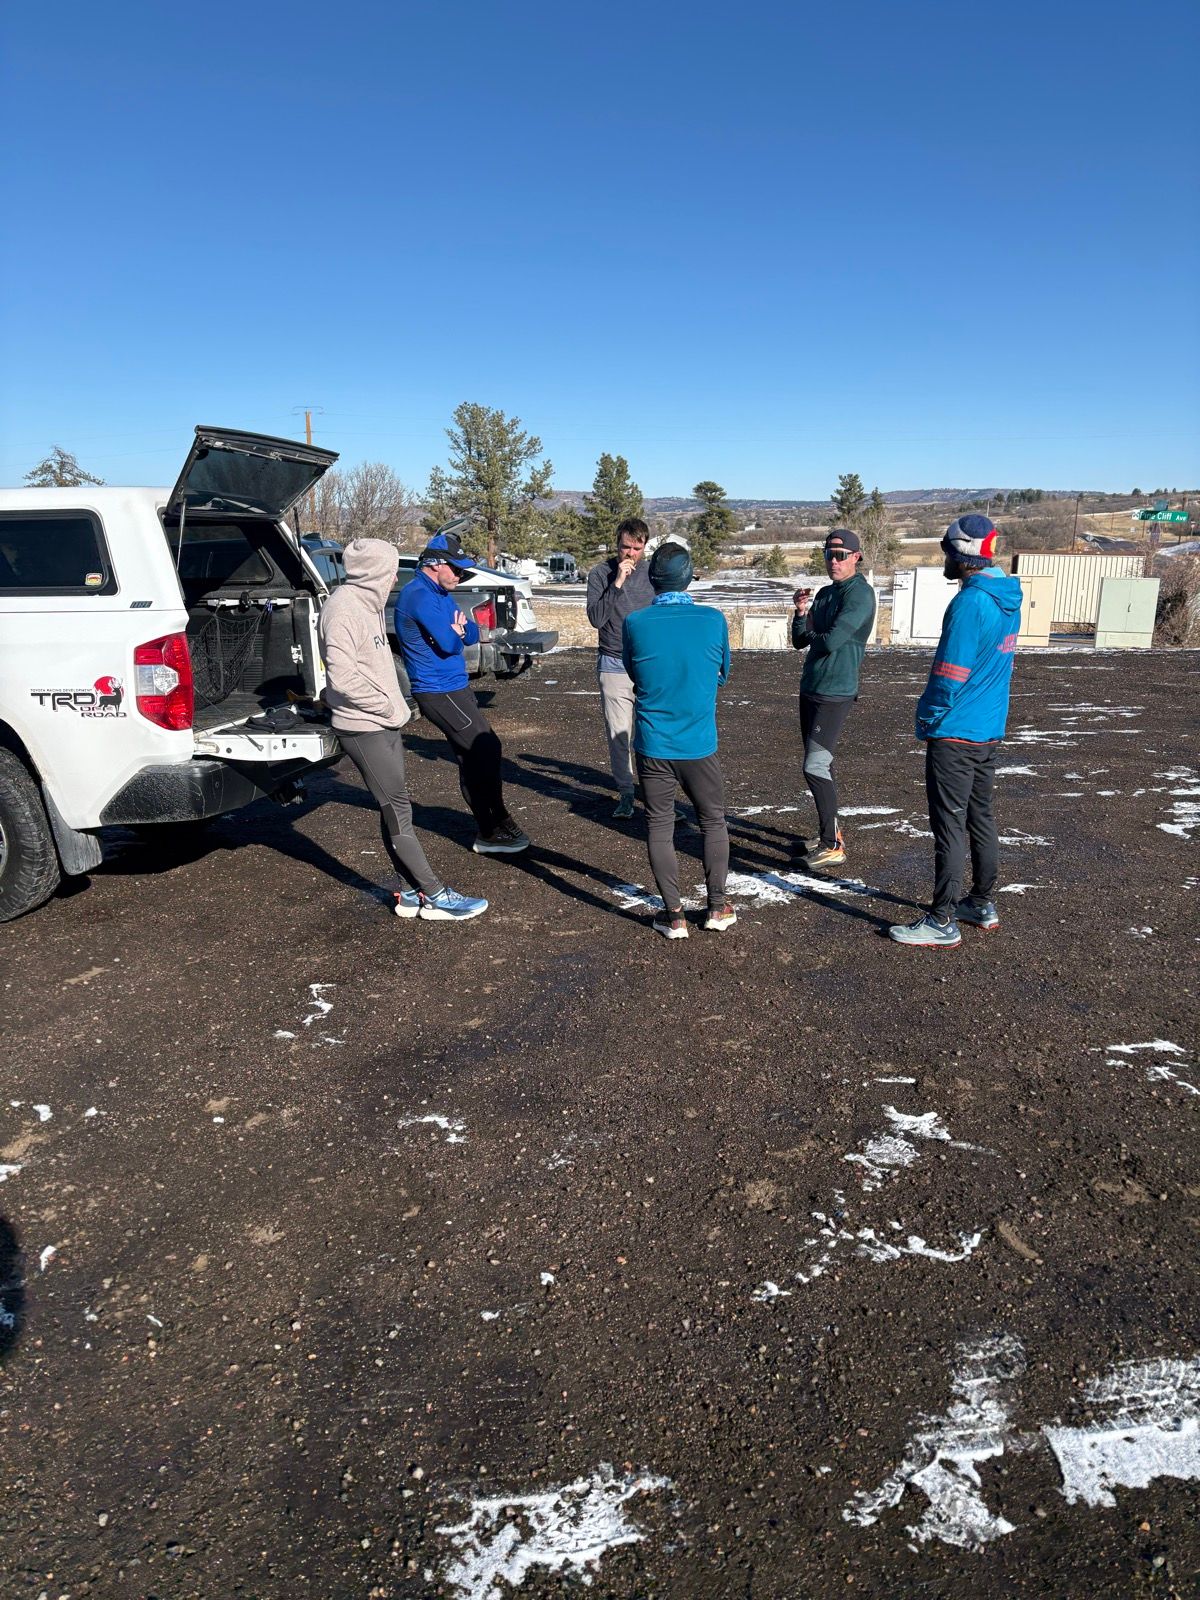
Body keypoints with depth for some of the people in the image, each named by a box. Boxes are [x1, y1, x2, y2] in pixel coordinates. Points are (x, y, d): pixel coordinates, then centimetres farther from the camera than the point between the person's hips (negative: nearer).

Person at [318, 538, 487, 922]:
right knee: (397, 812, -4)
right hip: (363, 729, -9)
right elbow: (343, 678, -24)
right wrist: (391, 707, -16)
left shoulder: (367, 603, 13)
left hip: (384, 724, 9)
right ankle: (436, 897, 2)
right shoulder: (343, 609, -17)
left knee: (394, 810, 12)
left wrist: (395, 706, 7)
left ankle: (415, 893, 19)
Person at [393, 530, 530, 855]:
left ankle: (489, 830, 16)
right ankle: (495, 829, 1)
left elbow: (472, 634, 15)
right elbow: (449, 643, -23)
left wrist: (461, 628, -7)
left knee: (473, 758, 10)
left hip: (453, 688, 10)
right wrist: (458, 632, -1)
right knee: (487, 751, -8)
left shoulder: (440, 593, 16)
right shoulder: (421, 596, -16)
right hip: (440, 693, -10)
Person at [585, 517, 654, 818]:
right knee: (618, 734, 0)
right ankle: (626, 793, 13)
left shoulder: (652, 573, 5)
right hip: (613, 666, -1)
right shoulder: (600, 573, -1)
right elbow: (595, 618, -11)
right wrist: (616, 584, -19)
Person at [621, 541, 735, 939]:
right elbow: (722, 675, 8)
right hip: (698, 745, 1)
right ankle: (717, 908, 22)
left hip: (652, 745, 0)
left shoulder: (635, 623, -8)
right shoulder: (713, 620, -7)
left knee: (660, 828, 11)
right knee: (713, 821, 18)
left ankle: (674, 916, 15)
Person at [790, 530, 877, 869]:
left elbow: (831, 641, -20)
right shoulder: (825, 594, 15)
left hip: (835, 694, -9)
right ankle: (828, 835, 25)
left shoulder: (860, 594, -11)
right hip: (810, 689, 9)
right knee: (819, 767, 14)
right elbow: (800, 641, 13)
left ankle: (832, 846, -5)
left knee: (816, 768, -12)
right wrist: (801, 612, -4)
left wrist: (813, 634, 1)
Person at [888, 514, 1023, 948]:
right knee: (980, 819, 18)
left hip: (954, 735, -9)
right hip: (989, 731, 9)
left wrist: (927, 719, -7)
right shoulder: (1008, 598, 9)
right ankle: (982, 905, 30)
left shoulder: (970, 603, -20)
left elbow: (950, 673, -20)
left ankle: (942, 922, 5)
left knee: (949, 827, -2)